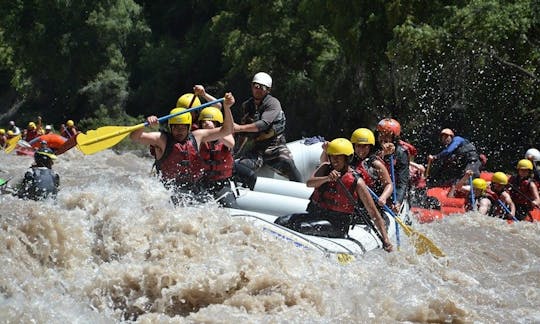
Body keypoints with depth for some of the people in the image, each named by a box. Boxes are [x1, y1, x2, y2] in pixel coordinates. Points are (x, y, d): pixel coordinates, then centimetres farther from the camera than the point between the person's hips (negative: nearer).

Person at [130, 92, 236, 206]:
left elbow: (226, 130, 10)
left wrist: (227, 107, -4)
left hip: (197, 191, 4)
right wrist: (147, 122, -30)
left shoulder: (196, 137, 10)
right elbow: (134, 137, -11)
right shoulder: (162, 139, 0)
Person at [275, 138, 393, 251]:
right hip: (314, 215, 6)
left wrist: (386, 239, -18)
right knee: (281, 222, -12)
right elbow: (309, 183, -15)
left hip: (336, 225, -6)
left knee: (299, 227, -30)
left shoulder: (357, 182, -10)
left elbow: (374, 214, -9)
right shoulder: (325, 168, 4)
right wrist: (327, 178, -35)